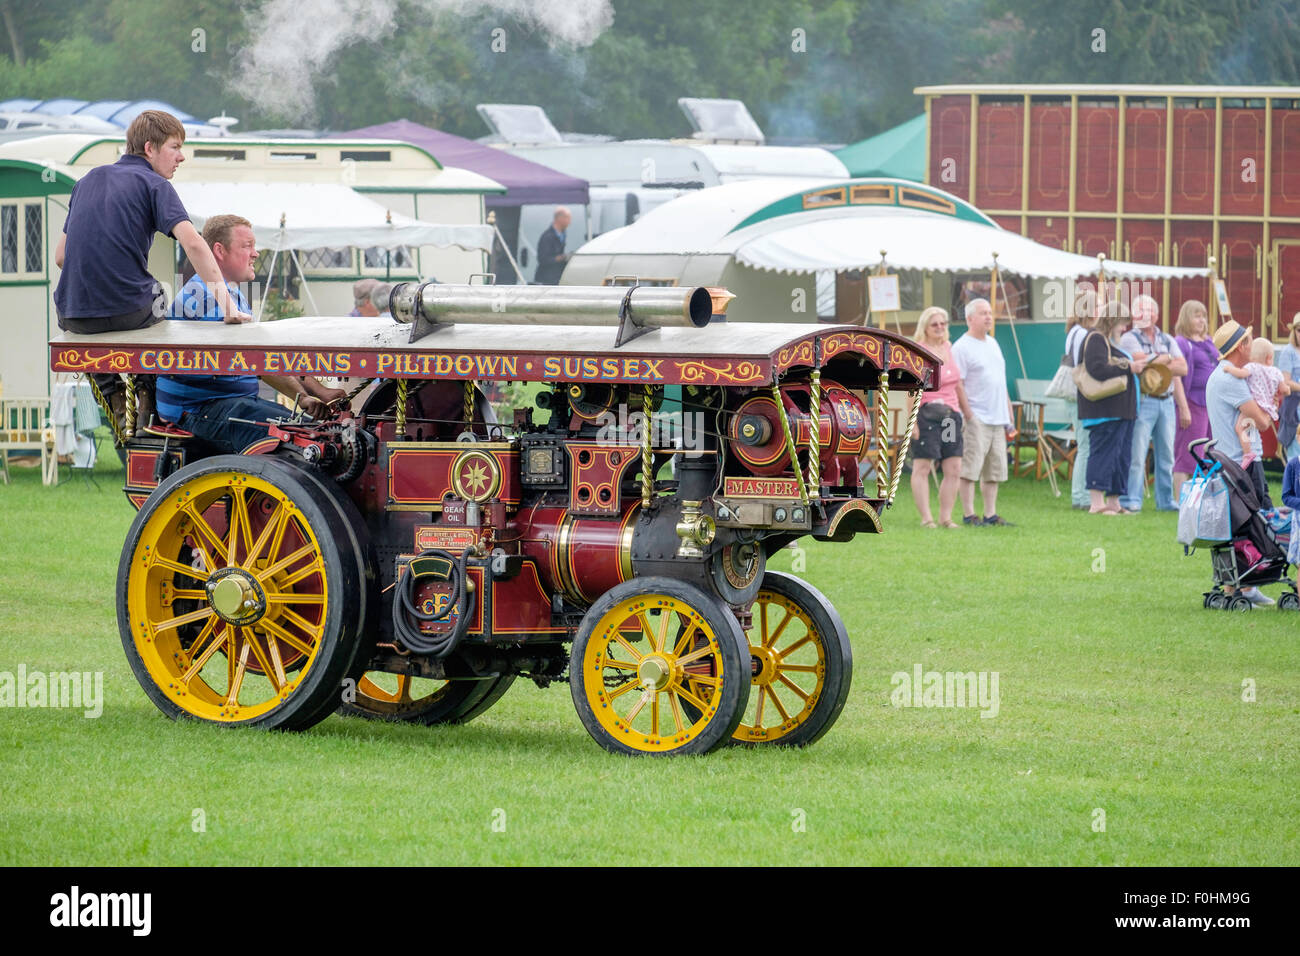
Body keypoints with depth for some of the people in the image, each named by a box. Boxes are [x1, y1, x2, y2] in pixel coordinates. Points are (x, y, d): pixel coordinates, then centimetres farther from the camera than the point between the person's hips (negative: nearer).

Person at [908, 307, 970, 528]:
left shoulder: (948, 349, 15)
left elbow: (958, 385, 23)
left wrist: (968, 414, 23)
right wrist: (913, 421, -17)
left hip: (950, 415, 7)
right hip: (927, 415, -7)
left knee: (953, 469, 3)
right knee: (922, 468, -4)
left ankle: (946, 517, 8)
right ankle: (926, 518, -2)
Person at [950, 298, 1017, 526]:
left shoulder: (993, 344, 19)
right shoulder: (962, 348, -7)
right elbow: (956, 386, -12)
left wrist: (1008, 417, 22)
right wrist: (968, 416, -18)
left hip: (997, 420, 8)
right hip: (976, 419, -8)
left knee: (994, 470, 8)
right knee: (969, 469, -8)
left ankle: (991, 514, 13)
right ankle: (968, 514, -6)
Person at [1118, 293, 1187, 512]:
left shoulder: (1168, 340, 16)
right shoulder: (1129, 339, 1)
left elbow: (1182, 369, 6)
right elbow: (1143, 361, -15)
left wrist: (1155, 363, -6)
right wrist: (1167, 359, -2)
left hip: (1167, 402, 5)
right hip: (1143, 401, -5)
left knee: (1166, 455, 8)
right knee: (1137, 453, -10)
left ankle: (1165, 500, 15)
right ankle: (1131, 500, -10)